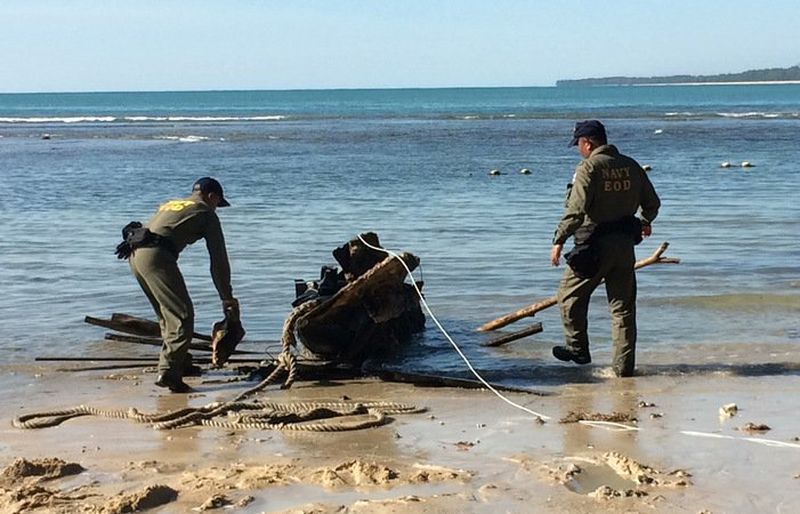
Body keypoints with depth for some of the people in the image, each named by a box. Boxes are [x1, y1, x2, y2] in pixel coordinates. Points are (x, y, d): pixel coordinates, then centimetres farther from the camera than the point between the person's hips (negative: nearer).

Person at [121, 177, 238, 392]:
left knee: (167, 313, 20)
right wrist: (227, 297, 18)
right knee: (182, 315, -7)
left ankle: (181, 362, 28)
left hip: (135, 253, 8)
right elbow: (219, 259, 11)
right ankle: (168, 372, -18)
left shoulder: (170, 204, 33)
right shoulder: (206, 213, 11)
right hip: (156, 256, -8)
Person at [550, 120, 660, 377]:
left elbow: (576, 210, -21)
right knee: (623, 306, 9)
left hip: (595, 245, -6)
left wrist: (559, 240, -16)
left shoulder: (589, 168, -12)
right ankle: (624, 366, 10)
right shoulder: (631, 166, 8)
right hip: (625, 245, 6)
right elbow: (652, 202, 17)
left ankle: (578, 349, 20)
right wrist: (645, 222, 37)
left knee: (570, 295, 13)